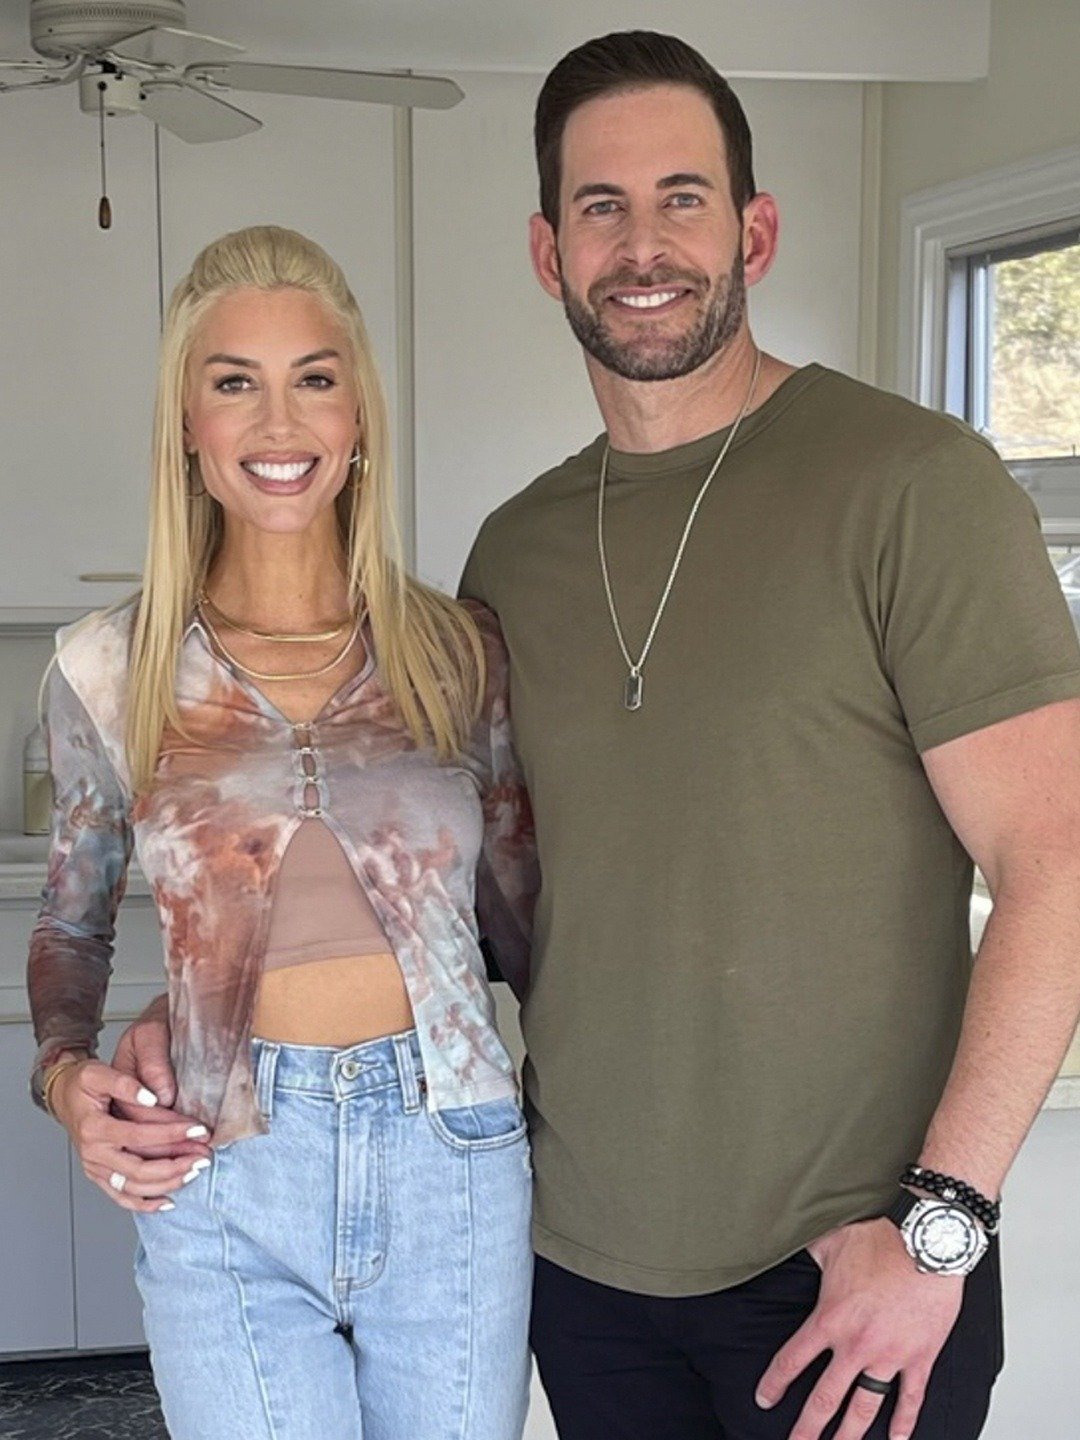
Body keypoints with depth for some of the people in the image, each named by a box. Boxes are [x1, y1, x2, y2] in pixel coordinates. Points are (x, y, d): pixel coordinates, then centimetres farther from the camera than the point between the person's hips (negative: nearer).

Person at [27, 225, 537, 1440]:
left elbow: (520, 917, 9)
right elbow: (72, 926, 11)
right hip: (223, 1193, -1)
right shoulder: (107, 671, -1)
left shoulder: (458, 653, 1)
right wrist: (63, 1074, -6)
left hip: (452, 1165, 1)